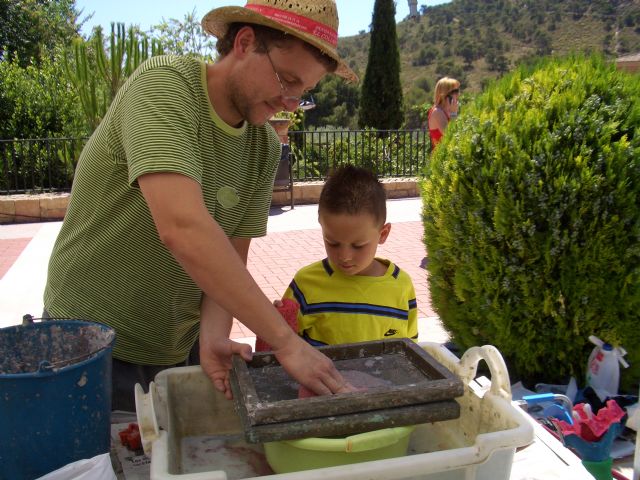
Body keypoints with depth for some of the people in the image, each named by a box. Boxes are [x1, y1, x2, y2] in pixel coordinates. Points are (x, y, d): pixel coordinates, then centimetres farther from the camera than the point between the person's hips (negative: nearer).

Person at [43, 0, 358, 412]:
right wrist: (286, 342, -36)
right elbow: (182, 228, -37)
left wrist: (213, 335, -24)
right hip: (94, 344, -5)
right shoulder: (163, 85, -23)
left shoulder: (265, 147, -4)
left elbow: (230, 258, -5)